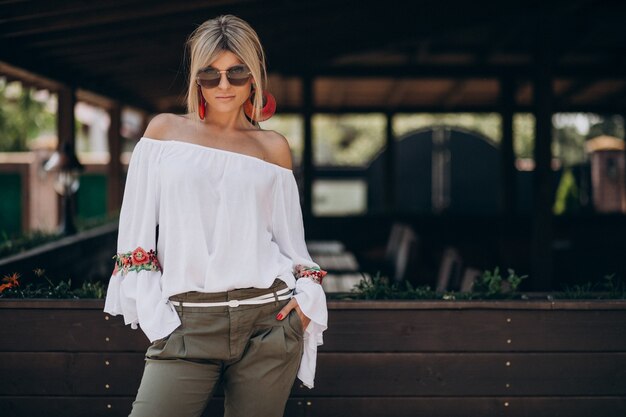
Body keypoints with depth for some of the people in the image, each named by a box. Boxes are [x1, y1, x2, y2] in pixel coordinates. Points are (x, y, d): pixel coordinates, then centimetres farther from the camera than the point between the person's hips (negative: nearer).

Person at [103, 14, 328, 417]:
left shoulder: (273, 148, 10)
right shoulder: (165, 129, 8)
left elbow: (289, 237, 13)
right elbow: (137, 229, 6)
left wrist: (307, 295, -4)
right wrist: (150, 309, -3)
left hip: (269, 320, 1)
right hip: (186, 323, -1)